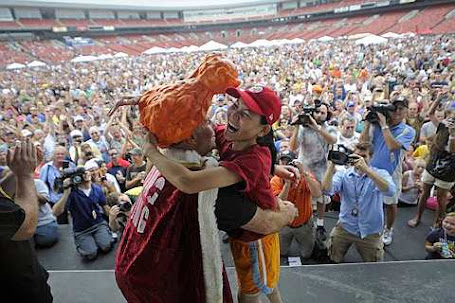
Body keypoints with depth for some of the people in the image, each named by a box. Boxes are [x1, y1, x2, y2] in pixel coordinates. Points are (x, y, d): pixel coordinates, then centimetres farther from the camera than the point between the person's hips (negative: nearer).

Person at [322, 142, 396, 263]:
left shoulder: (380, 174, -9)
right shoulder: (343, 174, -6)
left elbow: (390, 191, -31)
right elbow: (327, 189, -23)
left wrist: (366, 169, -41)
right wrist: (332, 165, -35)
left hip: (370, 230, -1)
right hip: (345, 226, 1)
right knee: (334, 260, 11)